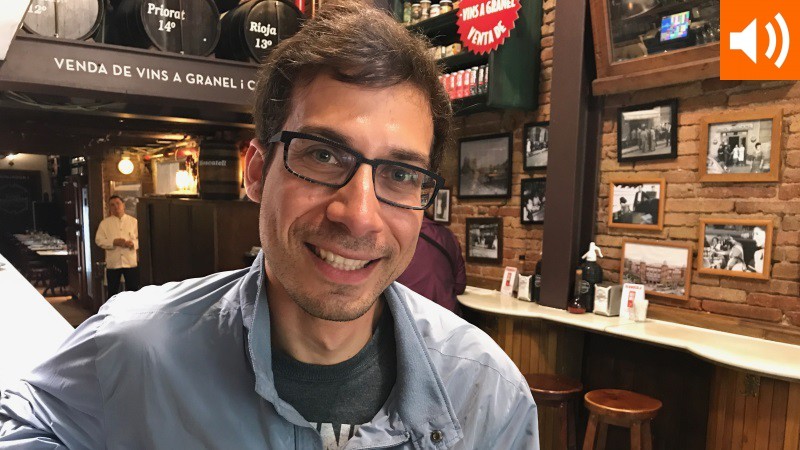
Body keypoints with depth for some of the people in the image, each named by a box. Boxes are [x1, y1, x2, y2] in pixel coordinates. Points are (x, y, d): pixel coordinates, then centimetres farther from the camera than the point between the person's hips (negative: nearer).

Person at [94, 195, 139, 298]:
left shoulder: (133, 221, 7)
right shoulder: (105, 223, 6)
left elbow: (141, 238, 4)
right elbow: (99, 240, 1)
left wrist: (133, 243, -17)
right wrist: (114, 242, -15)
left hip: (131, 261, 0)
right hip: (113, 262, 0)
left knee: (133, 289, 5)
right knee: (113, 291, 7)